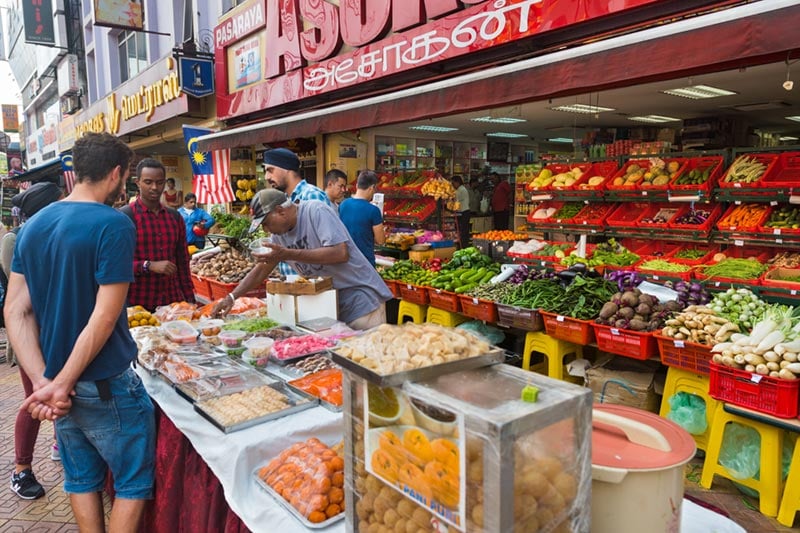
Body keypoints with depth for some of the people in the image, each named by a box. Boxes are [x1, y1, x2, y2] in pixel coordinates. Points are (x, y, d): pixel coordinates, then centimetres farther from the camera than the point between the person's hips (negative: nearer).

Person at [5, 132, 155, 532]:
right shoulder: (113, 224, -17)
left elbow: (15, 310, 2)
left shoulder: (33, 226, 5)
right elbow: (105, 317, -22)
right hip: (105, 385, -7)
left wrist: (41, 379, -4)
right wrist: (61, 385, -14)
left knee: (81, 479, 20)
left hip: (56, 381, 7)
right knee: (134, 480, 10)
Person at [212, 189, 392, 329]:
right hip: (328, 306, 7)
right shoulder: (279, 235, 7)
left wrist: (288, 254, -24)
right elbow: (261, 269, 18)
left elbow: (341, 253, -26)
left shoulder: (316, 211, -15)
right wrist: (231, 297, 10)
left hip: (360, 299, -7)